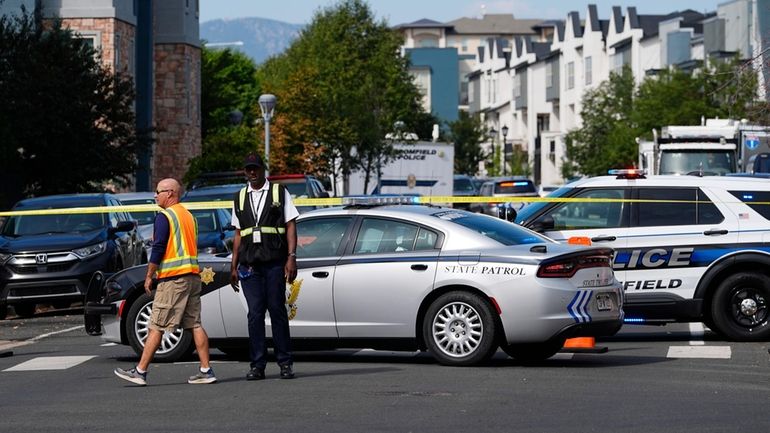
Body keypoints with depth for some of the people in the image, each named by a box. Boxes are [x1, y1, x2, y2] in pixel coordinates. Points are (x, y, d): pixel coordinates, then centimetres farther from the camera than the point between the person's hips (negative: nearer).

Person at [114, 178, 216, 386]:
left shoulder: (164, 216, -8)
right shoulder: (189, 216, 18)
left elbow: (158, 249, -12)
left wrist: (149, 276, -7)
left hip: (173, 278, -8)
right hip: (193, 275, 8)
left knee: (156, 327, -6)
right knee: (195, 324, 6)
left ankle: (140, 372, -4)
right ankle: (206, 371, 2)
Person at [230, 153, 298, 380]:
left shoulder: (279, 192, 7)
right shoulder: (239, 198, 16)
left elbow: (290, 226, 3)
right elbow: (239, 233, 18)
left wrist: (291, 257, -7)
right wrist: (233, 266, 12)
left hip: (275, 261, -3)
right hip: (249, 265, 3)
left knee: (277, 310, -4)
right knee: (255, 313, -1)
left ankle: (285, 363, 2)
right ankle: (257, 365, 1)